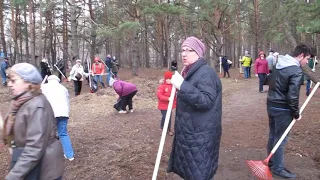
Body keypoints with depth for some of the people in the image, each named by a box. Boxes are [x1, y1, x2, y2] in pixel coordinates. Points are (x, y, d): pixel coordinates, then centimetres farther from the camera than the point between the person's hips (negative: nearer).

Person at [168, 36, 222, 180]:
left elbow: (206, 101, -31)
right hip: (189, 131, 10)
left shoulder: (206, 73, -18)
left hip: (200, 135, -10)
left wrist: (182, 86, -34)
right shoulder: (190, 71, 12)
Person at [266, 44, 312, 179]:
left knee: (273, 136, 19)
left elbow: (269, 80, 17)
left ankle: (271, 162, 33)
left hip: (271, 105, 8)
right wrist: (296, 114, -10)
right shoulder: (296, 71, -19)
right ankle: (278, 168, 16)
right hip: (282, 109, -8)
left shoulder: (278, 65, 7)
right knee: (281, 139, 4)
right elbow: (292, 96, -21)